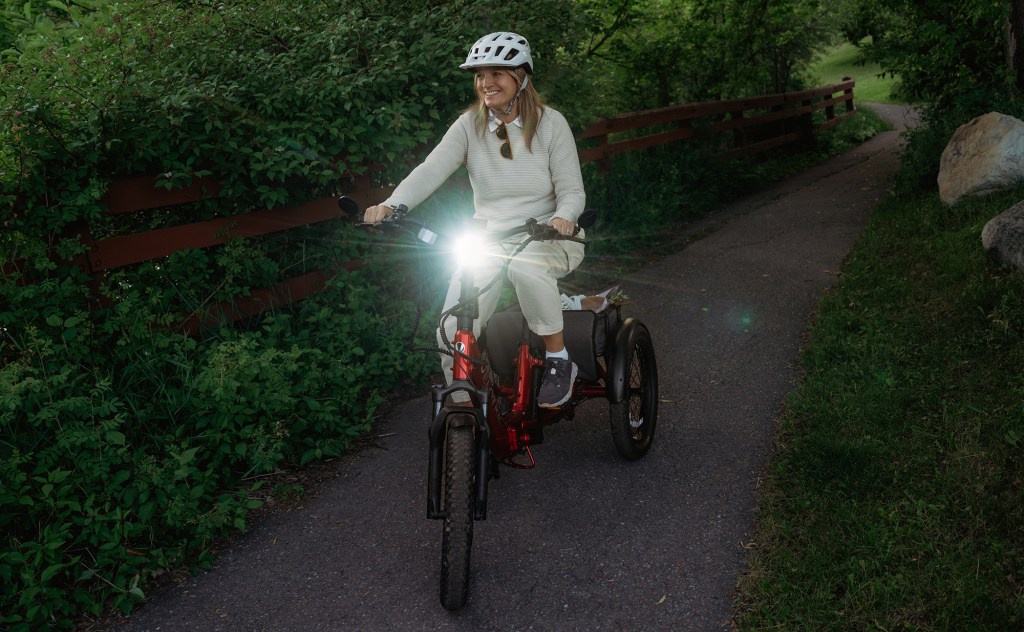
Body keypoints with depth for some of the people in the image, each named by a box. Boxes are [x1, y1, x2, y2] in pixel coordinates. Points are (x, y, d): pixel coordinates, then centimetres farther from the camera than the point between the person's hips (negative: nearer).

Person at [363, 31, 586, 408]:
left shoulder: (550, 123, -5)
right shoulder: (470, 125, -1)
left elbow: (572, 191, -6)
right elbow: (431, 169, -16)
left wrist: (563, 217, -31)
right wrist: (391, 205, -35)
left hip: (546, 238, -2)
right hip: (488, 238, 2)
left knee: (524, 263, -40)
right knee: (453, 334, -17)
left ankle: (558, 359, -17)